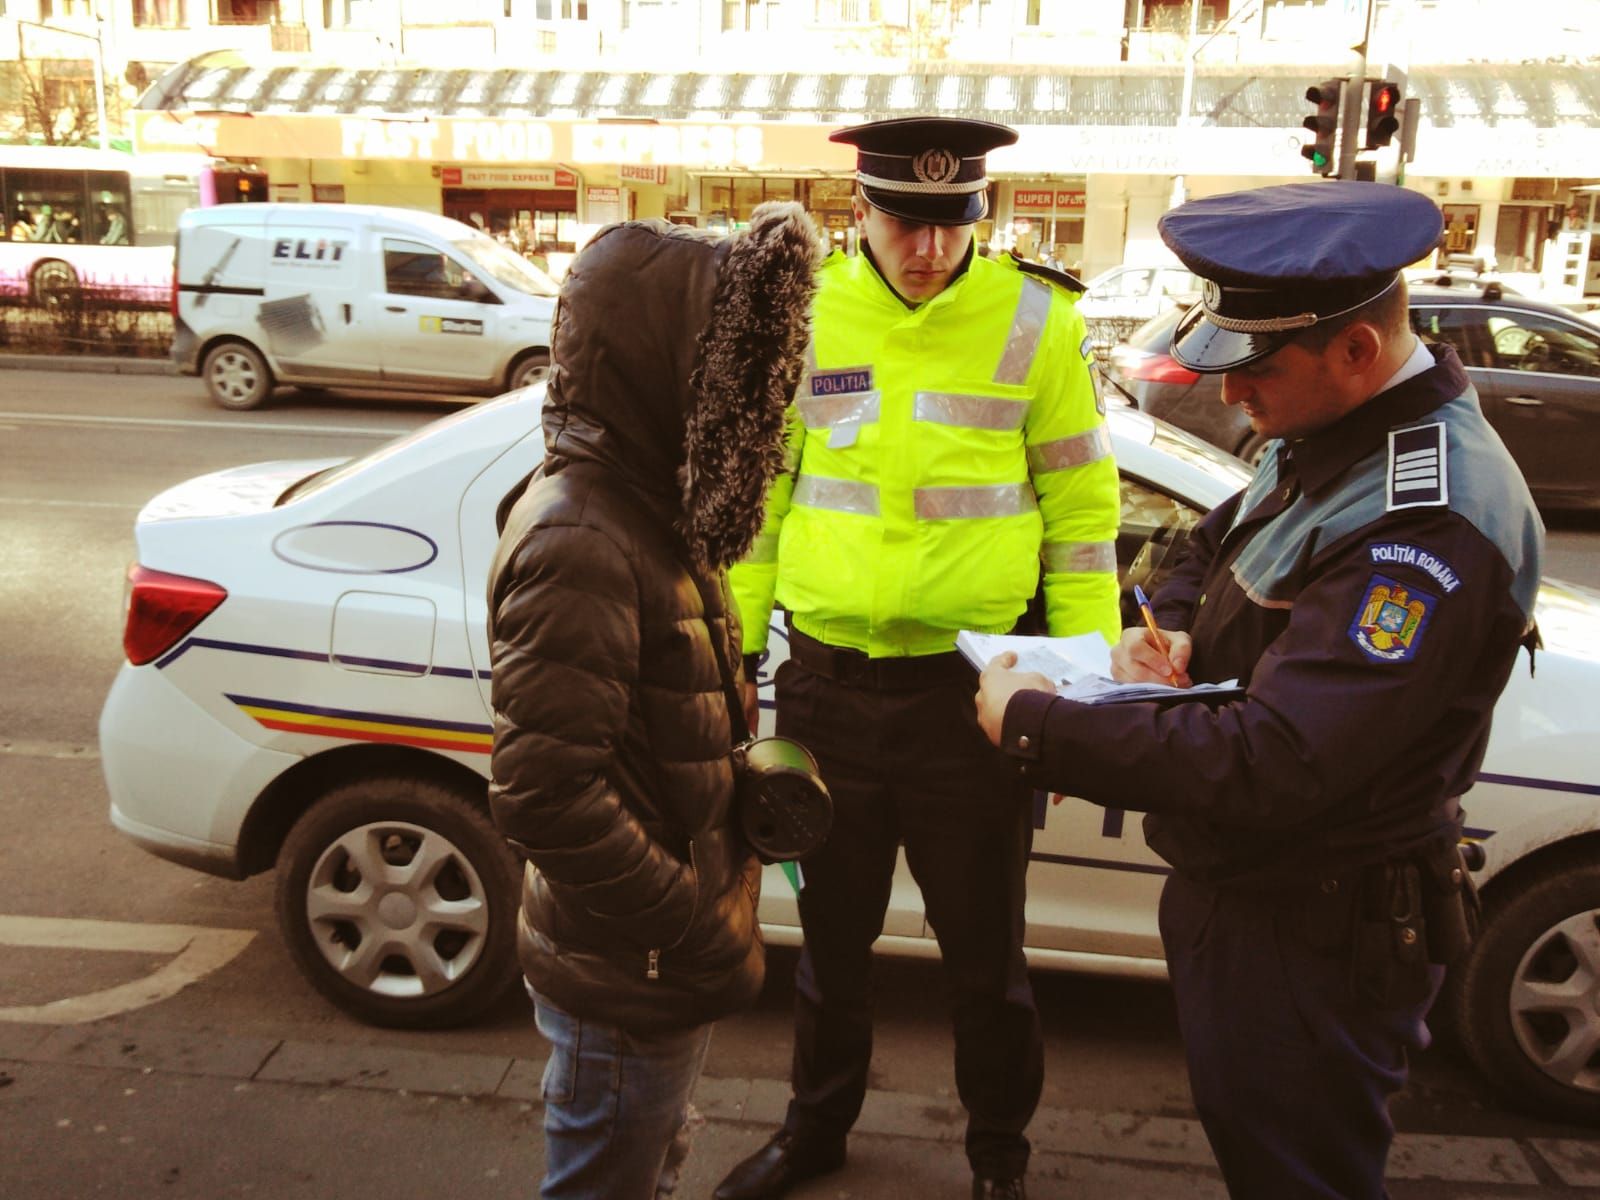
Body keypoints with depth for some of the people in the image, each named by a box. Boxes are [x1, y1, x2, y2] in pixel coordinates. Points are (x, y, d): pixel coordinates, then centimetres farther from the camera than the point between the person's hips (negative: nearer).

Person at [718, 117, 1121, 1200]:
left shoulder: (1034, 319, -4)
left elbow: (1081, 511, -1)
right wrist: (735, 644, 5)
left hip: (972, 691, -2)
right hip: (826, 683, 2)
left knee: (985, 951, 14)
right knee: (832, 932, 20)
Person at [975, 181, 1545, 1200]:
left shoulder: (1430, 525, -31)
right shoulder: (1331, 437, 0)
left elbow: (1265, 772, -36)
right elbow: (1218, 545, 18)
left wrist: (1034, 725, -28)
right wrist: (1171, 626, -5)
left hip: (1316, 945, -9)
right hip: (1241, 891, 9)